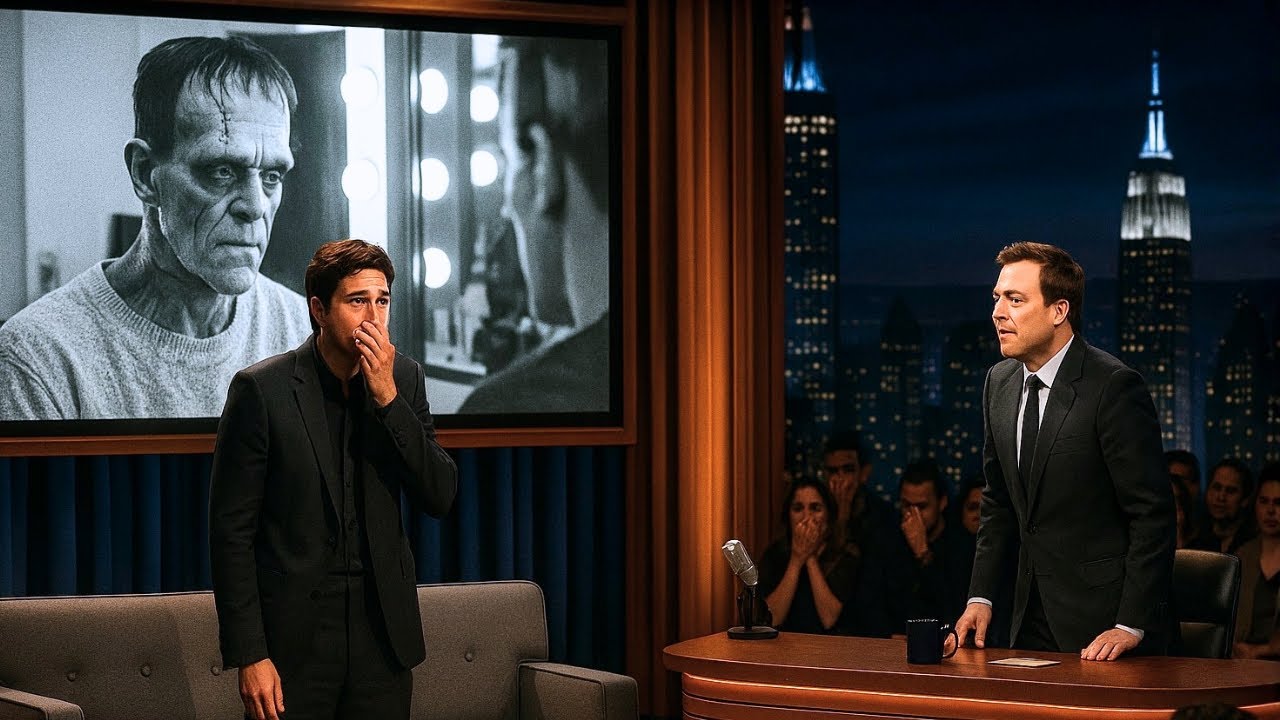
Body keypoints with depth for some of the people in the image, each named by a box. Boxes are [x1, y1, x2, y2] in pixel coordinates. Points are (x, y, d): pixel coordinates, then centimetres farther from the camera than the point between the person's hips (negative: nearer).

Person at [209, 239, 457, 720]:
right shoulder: (262, 389, -9)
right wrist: (249, 655, -12)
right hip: (294, 640, -3)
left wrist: (388, 399, -13)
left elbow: (439, 498, -2)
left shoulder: (403, 379, 4)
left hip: (382, 631, 4)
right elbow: (231, 530, -8)